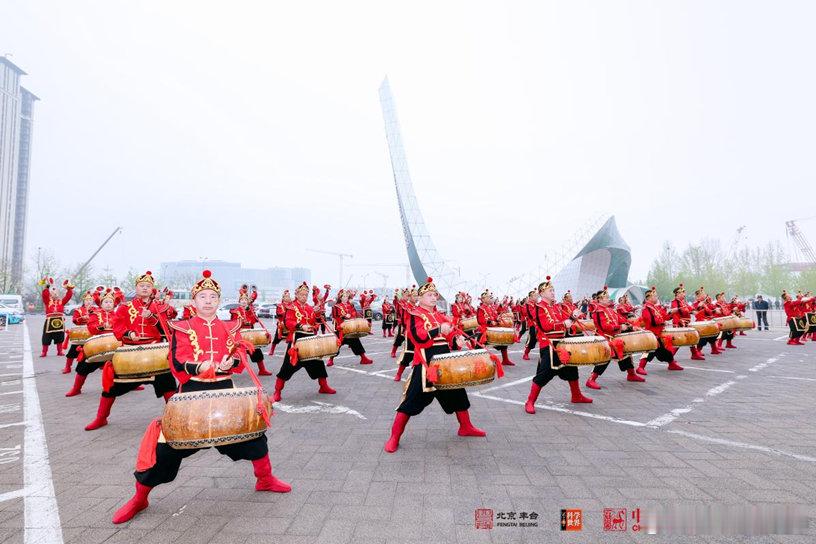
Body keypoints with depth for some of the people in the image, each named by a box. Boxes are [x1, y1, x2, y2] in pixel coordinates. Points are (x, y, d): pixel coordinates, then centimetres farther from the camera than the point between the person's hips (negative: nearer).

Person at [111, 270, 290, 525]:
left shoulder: (230, 328, 9)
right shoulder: (182, 329, 0)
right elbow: (178, 362, -9)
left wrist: (231, 362, -20)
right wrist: (198, 366, -28)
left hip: (224, 389, 3)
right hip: (193, 391, -3)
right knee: (169, 441, -3)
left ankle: (265, 478, 26)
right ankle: (140, 497, 21)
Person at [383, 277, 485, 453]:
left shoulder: (441, 315, 16)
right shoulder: (414, 314, -7)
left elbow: (449, 334, 20)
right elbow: (417, 337, -22)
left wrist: (456, 339, -3)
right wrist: (439, 330, -28)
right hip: (425, 363, -7)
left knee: (457, 393, 18)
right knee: (412, 399, -6)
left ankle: (466, 427, 38)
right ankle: (394, 437, 4)